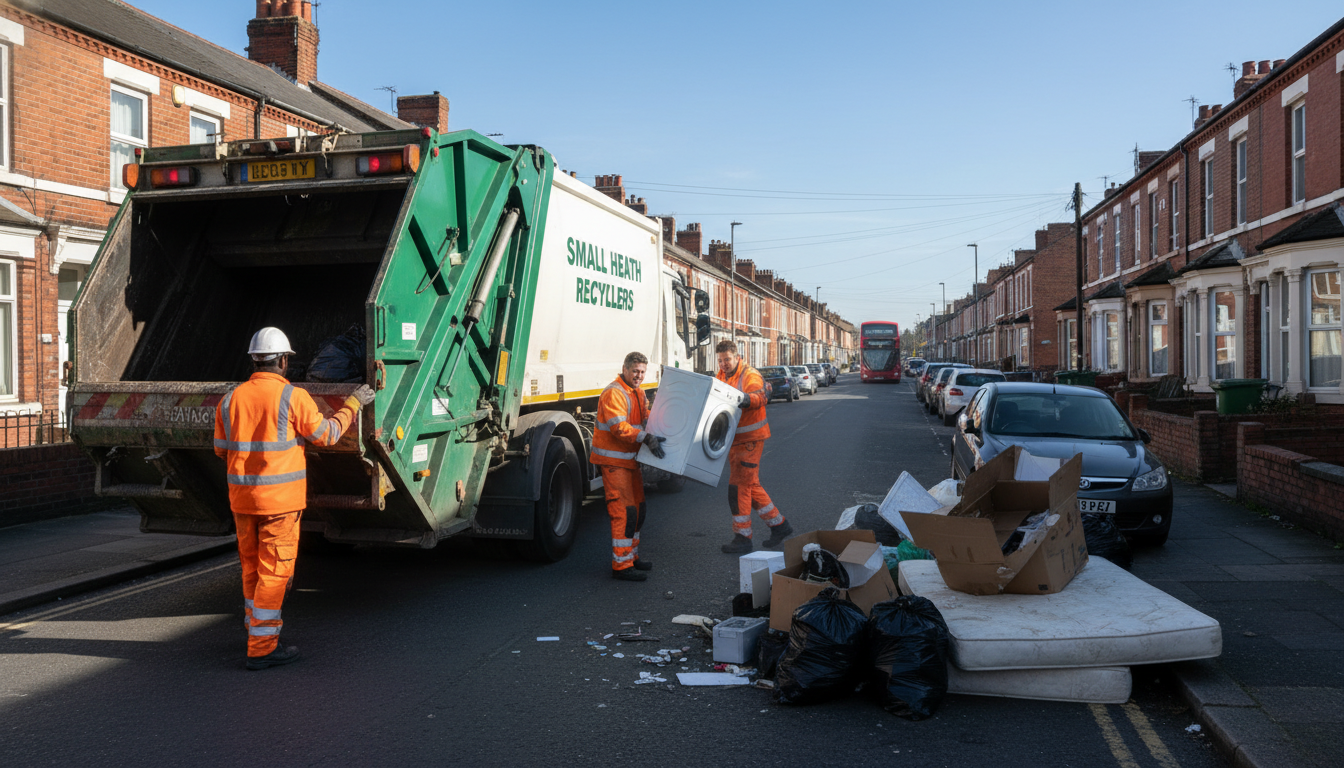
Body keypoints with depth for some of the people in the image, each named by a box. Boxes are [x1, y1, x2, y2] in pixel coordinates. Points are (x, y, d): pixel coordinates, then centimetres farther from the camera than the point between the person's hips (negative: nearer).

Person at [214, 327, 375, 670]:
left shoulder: (230, 399, 5)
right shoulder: (293, 397, -11)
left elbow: (222, 449, 12)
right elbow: (326, 434, -4)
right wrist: (353, 403, 8)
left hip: (241, 497, 6)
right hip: (280, 498, -6)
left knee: (252, 568, 18)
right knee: (274, 571, 0)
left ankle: (257, 632, 32)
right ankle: (262, 648, 1)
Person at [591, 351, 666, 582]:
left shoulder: (638, 393, 14)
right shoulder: (614, 393, -18)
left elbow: (646, 420, 13)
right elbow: (619, 427, -27)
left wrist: (658, 434, -4)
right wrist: (646, 438, -36)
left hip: (630, 458, 10)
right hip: (613, 461, -10)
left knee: (637, 508, 18)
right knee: (624, 511, -11)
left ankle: (631, 556, 31)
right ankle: (621, 565, -6)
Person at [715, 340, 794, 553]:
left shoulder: (751, 375, -12)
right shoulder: (721, 378, 12)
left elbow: (761, 397, -30)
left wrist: (747, 399, -53)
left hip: (749, 440, -8)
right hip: (733, 440, 8)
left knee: (739, 486, -8)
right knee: (751, 485, 14)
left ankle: (742, 538, 1)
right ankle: (779, 525, 26)